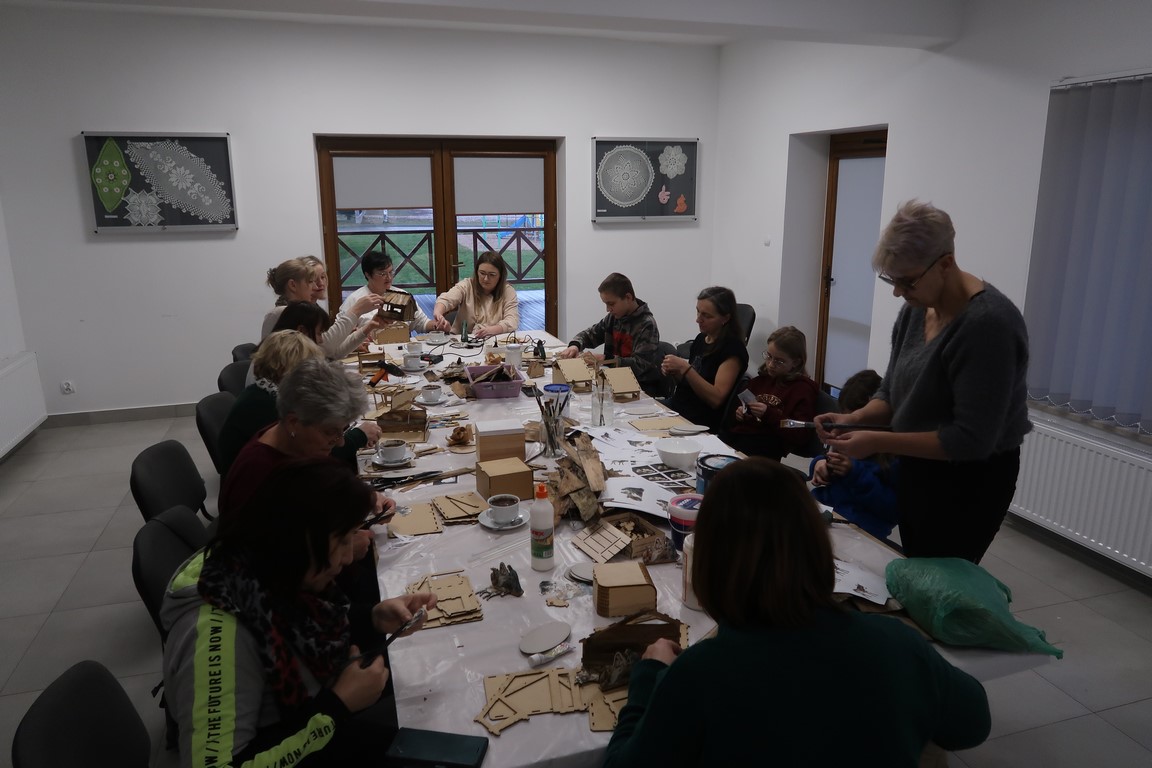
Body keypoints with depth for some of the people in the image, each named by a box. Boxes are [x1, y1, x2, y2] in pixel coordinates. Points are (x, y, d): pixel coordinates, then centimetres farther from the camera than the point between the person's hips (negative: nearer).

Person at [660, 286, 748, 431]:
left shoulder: (732, 349, -11)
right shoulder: (701, 338, 12)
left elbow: (716, 399, -18)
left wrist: (685, 368, -22)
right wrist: (673, 372, 1)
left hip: (702, 423, -8)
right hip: (675, 408, 8)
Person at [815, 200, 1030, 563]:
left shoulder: (988, 323, -25)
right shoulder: (916, 309, -1)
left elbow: (972, 438, -26)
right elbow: (893, 391, 7)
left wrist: (878, 442, -29)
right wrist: (855, 418, -13)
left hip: (969, 481, -7)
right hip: (917, 469, 8)